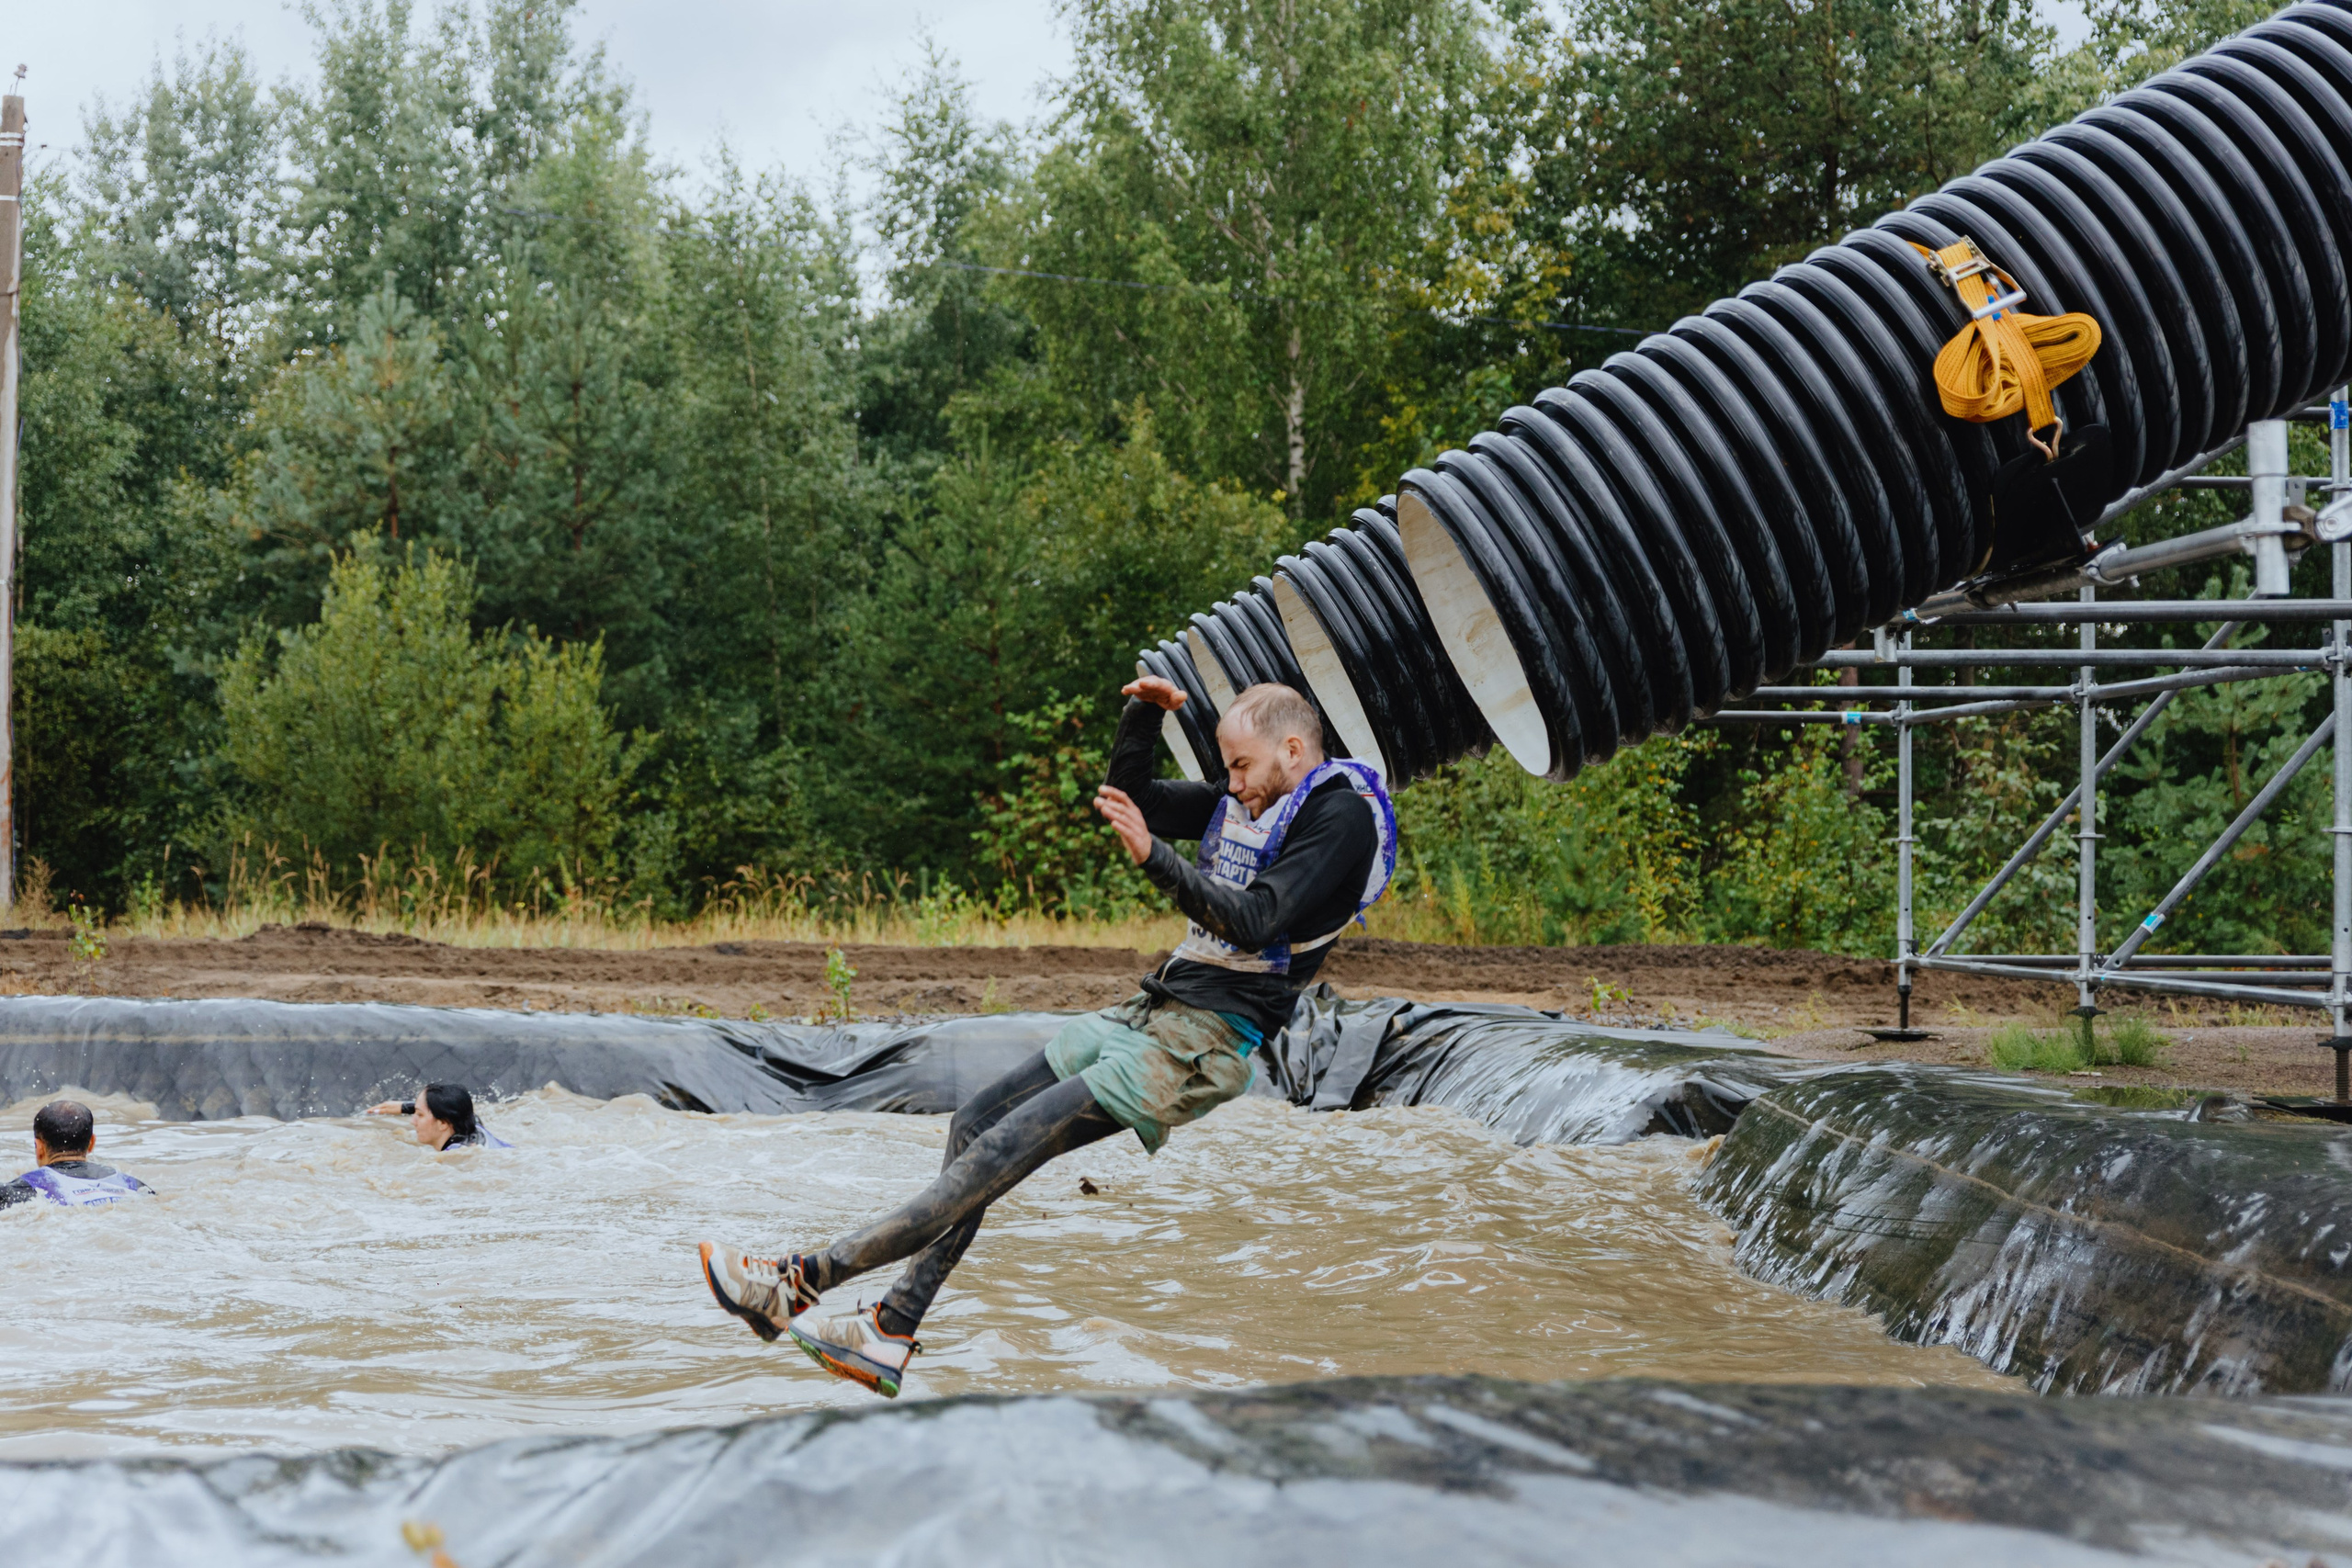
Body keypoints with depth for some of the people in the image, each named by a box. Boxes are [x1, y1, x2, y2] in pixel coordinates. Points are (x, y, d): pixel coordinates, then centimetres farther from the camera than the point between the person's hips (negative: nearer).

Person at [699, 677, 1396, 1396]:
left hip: (1207, 1040, -10)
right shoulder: (1250, 799, 15)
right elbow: (1132, 799, 22)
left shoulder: (1341, 818, -12)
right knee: (977, 1122, 4)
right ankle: (889, 1337, 4)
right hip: (1153, 1007, 10)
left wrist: (1154, 858, -31)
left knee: (1006, 1148, -17)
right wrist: (1142, 717, 5)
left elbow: (1255, 923, -24)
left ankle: (802, 1281, -15)